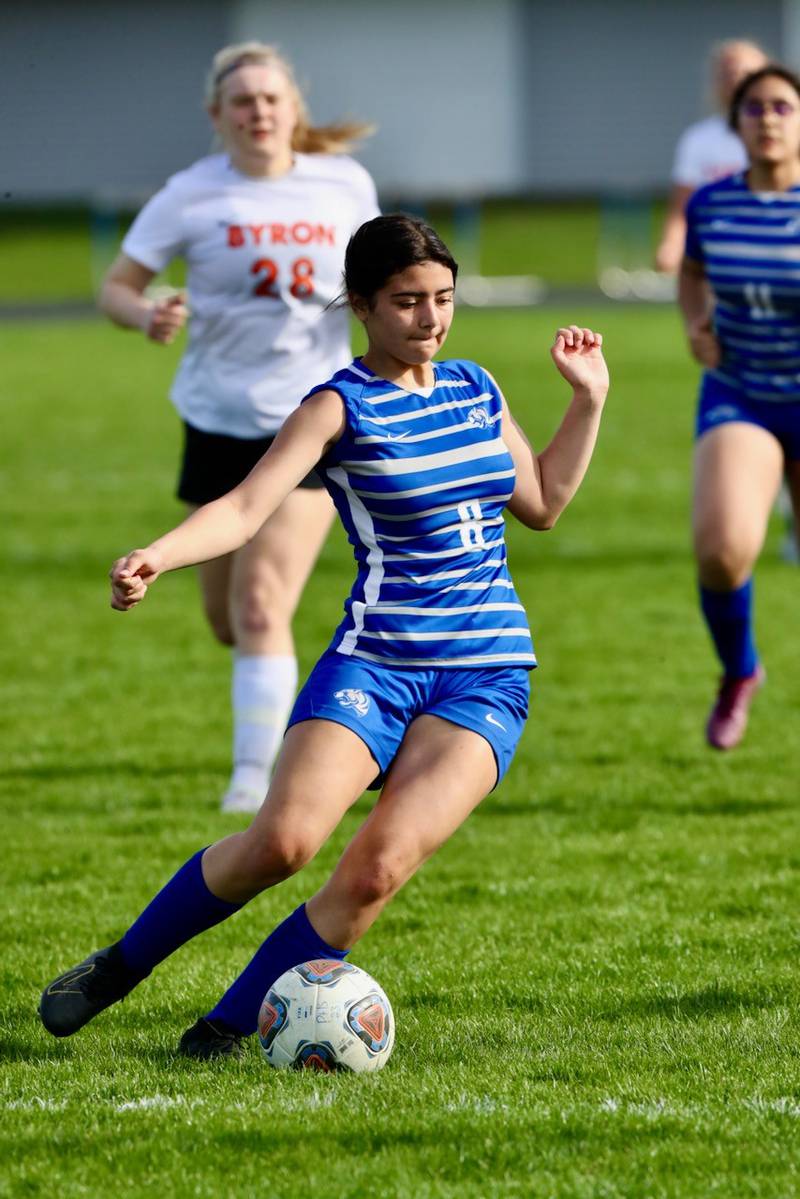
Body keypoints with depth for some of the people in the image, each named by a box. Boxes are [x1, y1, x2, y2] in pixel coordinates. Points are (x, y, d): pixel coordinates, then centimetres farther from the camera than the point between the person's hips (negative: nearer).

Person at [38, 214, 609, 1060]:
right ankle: (119, 967, 1)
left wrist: (589, 400, 17)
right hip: (376, 661, -3)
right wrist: (158, 556, -34)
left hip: (488, 674, 3)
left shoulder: (477, 390, 13)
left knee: (381, 865, -17)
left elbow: (542, 503, 26)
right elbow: (247, 506, -16)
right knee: (284, 839, -22)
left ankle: (228, 1029, -4)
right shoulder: (341, 405, -3)